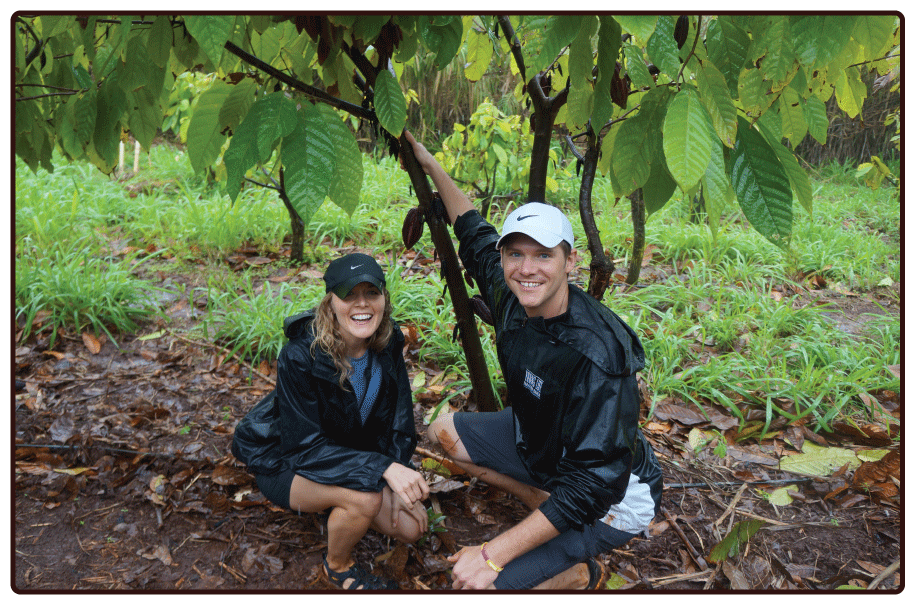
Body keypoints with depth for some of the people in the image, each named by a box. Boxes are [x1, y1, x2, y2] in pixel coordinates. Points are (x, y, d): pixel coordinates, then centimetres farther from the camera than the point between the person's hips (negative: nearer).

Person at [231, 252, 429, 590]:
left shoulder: (389, 341, -15)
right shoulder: (300, 356, -31)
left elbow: (400, 416, -3)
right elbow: (307, 447, -30)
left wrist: (400, 478, -13)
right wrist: (383, 468, -40)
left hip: (351, 451, 6)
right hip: (286, 464, -5)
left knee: (411, 527, -6)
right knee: (366, 496, -32)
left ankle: (339, 508, 20)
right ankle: (338, 565, 0)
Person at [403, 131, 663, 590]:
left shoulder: (595, 354, -36)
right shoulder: (511, 299, -13)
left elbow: (593, 484, -34)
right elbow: (474, 234, 8)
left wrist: (493, 554, -35)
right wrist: (428, 162, 11)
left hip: (613, 498, -8)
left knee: (480, 582, -19)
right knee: (444, 431, 10)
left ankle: (582, 574, 10)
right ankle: (543, 504, 11)